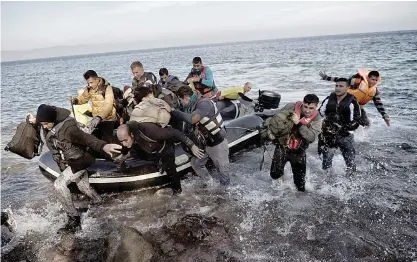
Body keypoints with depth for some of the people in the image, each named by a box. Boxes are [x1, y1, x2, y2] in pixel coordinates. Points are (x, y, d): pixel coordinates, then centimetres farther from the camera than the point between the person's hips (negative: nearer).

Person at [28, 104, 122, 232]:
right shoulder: (47, 122, -9)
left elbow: (86, 138, -46)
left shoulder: (66, 128, -32)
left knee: (59, 184, -23)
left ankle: (74, 219, -14)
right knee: (84, 187, 22)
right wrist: (34, 120, -11)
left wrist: (103, 146, -66)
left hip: (79, 161, -9)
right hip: (67, 163, 9)